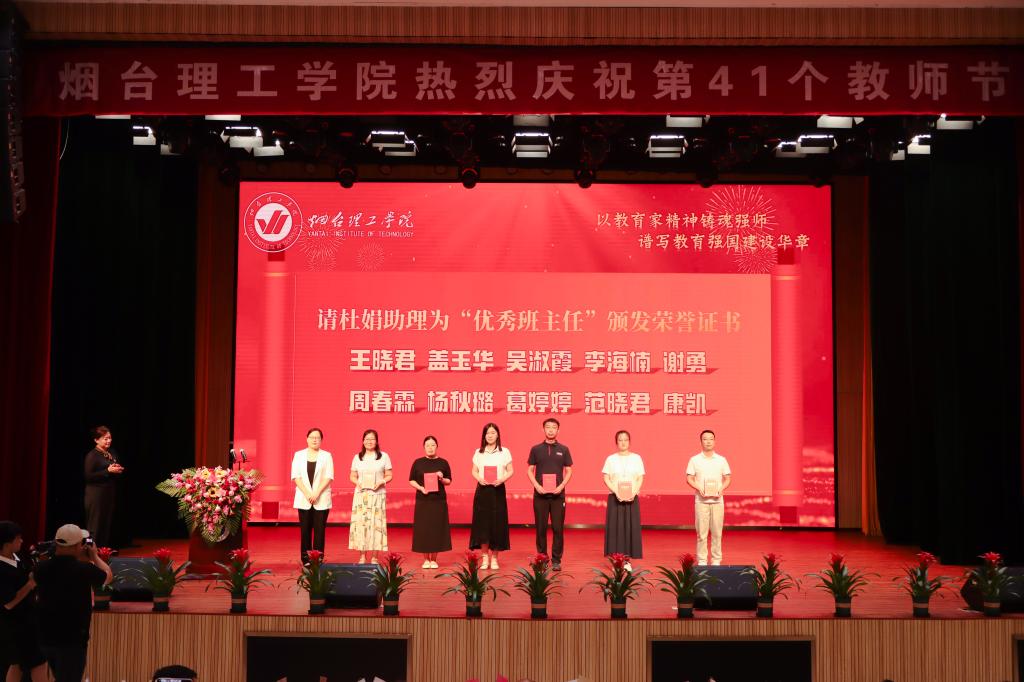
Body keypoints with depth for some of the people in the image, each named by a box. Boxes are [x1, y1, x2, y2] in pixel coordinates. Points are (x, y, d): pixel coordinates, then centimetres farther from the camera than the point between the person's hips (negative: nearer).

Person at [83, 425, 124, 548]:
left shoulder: (112, 453, 11)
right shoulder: (92, 455, -11)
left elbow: (118, 468, 25)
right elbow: (88, 476, -16)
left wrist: (119, 470, 1)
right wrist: (107, 471, -20)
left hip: (110, 493, 7)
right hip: (96, 494, -7)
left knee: (109, 521, 9)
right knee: (96, 524, -2)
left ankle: (107, 548, 18)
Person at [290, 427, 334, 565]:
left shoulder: (326, 456, 7)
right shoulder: (299, 455, 9)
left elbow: (328, 477, -1)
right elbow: (296, 476, 2)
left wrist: (317, 493, -12)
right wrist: (307, 493, -10)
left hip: (321, 500, -1)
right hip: (303, 500, 1)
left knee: (320, 530, -3)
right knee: (305, 530, 1)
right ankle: (305, 559, 6)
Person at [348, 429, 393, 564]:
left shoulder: (384, 456, 6)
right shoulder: (357, 457, 11)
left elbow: (389, 476, 5)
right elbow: (352, 476, 12)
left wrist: (381, 482, -13)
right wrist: (357, 482, -8)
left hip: (377, 495, -1)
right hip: (361, 494, 2)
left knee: (376, 523, -5)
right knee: (360, 523, -4)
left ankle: (374, 557, 0)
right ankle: (362, 557, 2)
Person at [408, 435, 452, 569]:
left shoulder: (443, 463, 4)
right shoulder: (418, 462, 4)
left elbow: (449, 481, 8)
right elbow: (411, 480, 6)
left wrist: (442, 479, -13)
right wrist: (420, 488, -11)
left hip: (439, 500, 0)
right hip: (422, 500, 0)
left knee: (437, 529, 0)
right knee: (423, 529, 0)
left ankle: (433, 559, 10)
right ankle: (426, 559, 10)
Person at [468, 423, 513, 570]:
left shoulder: (504, 452, 3)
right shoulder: (479, 453, 7)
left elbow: (510, 471, 3)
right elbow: (474, 471, 9)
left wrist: (502, 479, -15)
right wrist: (479, 479, -12)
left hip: (498, 490, -1)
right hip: (482, 490, 1)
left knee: (497, 523, -1)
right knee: (482, 523, -2)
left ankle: (494, 557, 9)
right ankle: (485, 556, 10)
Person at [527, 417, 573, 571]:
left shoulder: (563, 449, 6)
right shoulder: (536, 449, 5)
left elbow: (569, 471, 7)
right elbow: (529, 470, 6)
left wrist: (561, 486, -9)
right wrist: (537, 485, -9)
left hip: (558, 494, 0)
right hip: (540, 494, 0)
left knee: (558, 528, -1)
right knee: (541, 528, 3)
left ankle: (556, 560, 5)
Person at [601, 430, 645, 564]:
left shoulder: (636, 458, 7)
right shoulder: (611, 459, 4)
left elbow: (640, 479, 4)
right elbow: (606, 478, 0)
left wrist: (633, 493, -12)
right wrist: (616, 492, -14)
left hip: (632, 498, 1)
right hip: (615, 497, -1)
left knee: (631, 527, -1)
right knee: (615, 527, -4)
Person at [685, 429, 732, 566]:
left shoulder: (721, 460, 9)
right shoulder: (694, 460, 5)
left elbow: (728, 478, 11)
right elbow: (689, 479, 4)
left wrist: (722, 488, -9)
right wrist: (698, 488, -14)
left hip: (717, 500, 2)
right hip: (701, 501, -1)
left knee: (717, 532, 3)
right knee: (702, 533, -1)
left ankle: (716, 560, 10)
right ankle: (702, 560, 5)